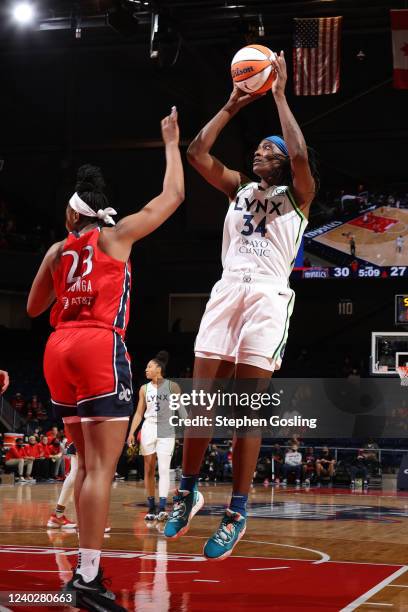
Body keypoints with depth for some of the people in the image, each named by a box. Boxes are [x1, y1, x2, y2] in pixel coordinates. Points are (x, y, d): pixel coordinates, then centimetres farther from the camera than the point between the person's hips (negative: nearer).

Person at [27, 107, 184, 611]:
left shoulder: (57, 251, 16)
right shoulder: (116, 235, 5)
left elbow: (34, 308, 27)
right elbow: (173, 196, 11)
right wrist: (171, 144, 23)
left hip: (59, 349, 6)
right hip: (100, 347, -6)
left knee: (87, 463, 16)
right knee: (101, 466, -10)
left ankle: (85, 571, 17)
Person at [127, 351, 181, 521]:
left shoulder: (172, 386, -2)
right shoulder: (144, 389, 7)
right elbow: (139, 413, 10)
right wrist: (131, 433, 2)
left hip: (166, 431, -4)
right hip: (148, 429, 4)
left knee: (164, 469, -12)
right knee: (149, 470, 5)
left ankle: (162, 508, -18)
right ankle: (151, 507, 12)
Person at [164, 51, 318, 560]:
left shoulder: (297, 194, 8)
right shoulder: (239, 189, 21)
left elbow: (300, 155, -13)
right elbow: (197, 153, 11)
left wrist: (279, 94, -6)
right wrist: (234, 104, 9)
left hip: (268, 296, -4)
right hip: (227, 292, 4)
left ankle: (237, 512, -1)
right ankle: (188, 491, 13)